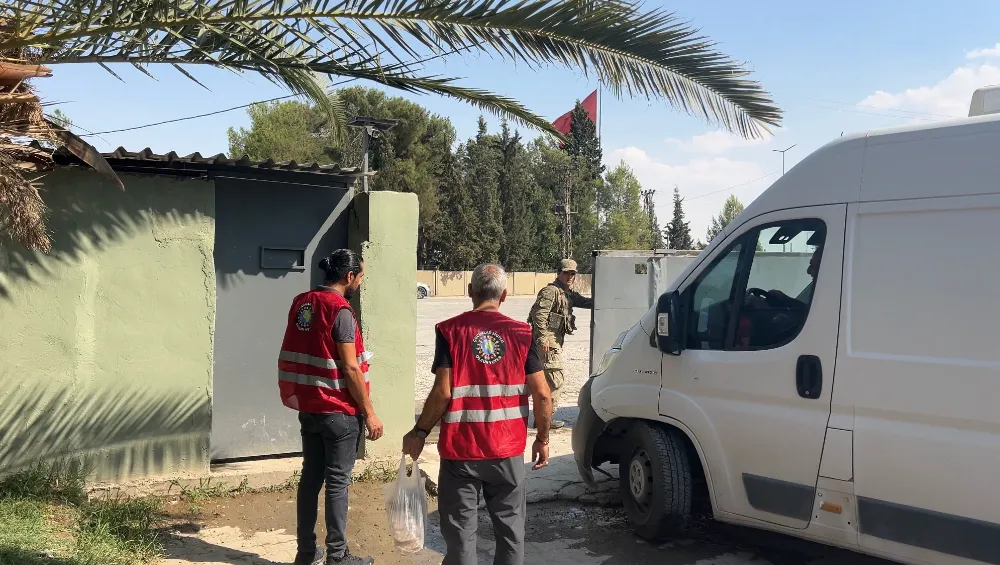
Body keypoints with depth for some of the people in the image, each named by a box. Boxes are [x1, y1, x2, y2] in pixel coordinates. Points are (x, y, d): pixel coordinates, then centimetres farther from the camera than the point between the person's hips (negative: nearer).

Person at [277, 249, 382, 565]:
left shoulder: (301, 303, 6)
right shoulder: (340, 311, -17)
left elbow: (295, 356, 13)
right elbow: (350, 368, -18)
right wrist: (369, 412, -12)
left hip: (308, 407, 7)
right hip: (339, 411, -7)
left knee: (310, 477, 12)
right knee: (337, 482, 1)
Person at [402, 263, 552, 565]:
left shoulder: (450, 331, -7)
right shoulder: (522, 333, -2)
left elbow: (443, 392, -13)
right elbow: (542, 394, -4)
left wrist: (419, 432, -1)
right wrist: (542, 438, 9)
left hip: (460, 449, -1)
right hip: (508, 449, 2)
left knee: (460, 531, 9)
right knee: (510, 528, 15)